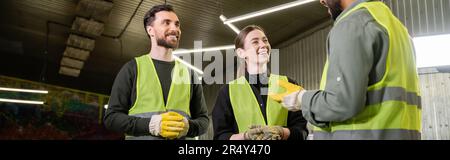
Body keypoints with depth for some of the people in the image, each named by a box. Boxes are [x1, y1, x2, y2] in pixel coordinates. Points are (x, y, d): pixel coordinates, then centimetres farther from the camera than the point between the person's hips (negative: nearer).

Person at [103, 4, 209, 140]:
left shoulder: (189, 73, 7)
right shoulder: (132, 68, 0)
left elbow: (203, 119, 9)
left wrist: (188, 126, -12)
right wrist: (150, 125, -19)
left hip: (179, 137, 2)